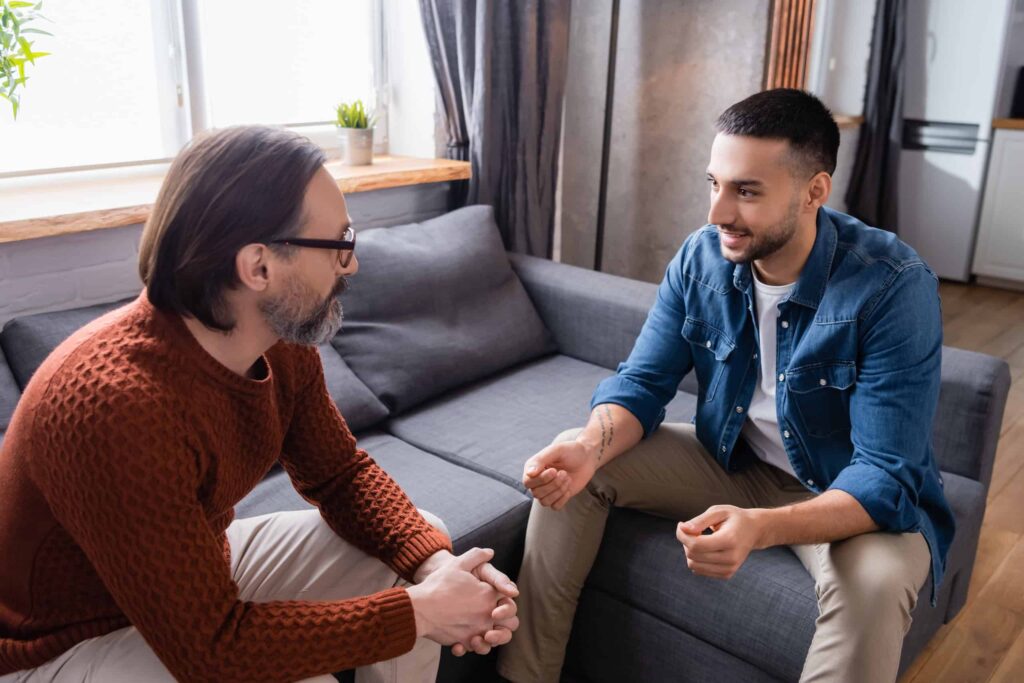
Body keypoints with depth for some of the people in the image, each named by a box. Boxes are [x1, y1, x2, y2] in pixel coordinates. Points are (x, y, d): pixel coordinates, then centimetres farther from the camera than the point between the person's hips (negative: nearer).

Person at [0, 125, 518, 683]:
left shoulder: (282, 342, -12)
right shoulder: (120, 406, -35)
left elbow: (341, 474, 0)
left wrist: (434, 564, -17)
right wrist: (420, 614, -25)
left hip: (204, 569, 7)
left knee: (422, 545, 3)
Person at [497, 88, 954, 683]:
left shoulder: (894, 287, -26)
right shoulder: (701, 257, -11)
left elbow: (885, 477, -29)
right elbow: (643, 382, -7)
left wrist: (761, 527, -47)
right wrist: (590, 447, -30)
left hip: (860, 496, -4)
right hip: (734, 464, 5)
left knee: (874, 582, -37)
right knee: (573, 465, -10)